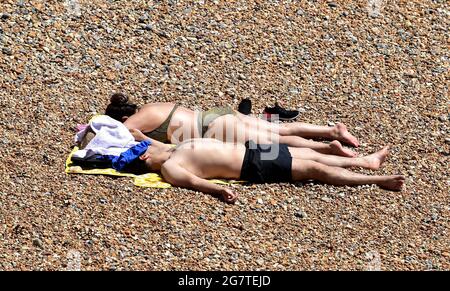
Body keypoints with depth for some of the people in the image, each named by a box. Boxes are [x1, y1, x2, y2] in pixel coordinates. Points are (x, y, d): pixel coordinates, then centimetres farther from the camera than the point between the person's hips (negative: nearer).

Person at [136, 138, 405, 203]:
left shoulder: (173, 151, 10)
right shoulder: (169, 169, -15)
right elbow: (194, 181, -30)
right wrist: (220, 189, -44)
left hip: (247, 148, 9)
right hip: (254, 167, -9)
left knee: (310, 154, 16)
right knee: (316, 169, -8)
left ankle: (365, 161, 30)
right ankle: (377, 180, -2)